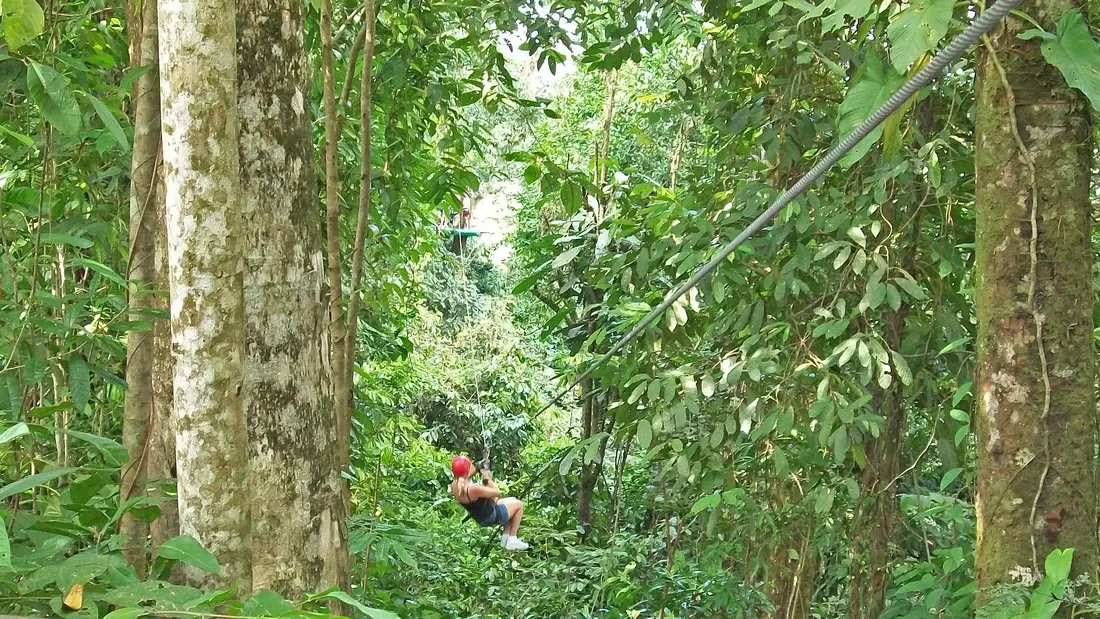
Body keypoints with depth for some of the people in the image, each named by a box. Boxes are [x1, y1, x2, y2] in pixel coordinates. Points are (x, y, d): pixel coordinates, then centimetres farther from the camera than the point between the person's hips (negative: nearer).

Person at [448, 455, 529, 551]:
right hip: (492, 517, -9)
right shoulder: (474, 489, -37)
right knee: (518, 504, 12)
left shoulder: (454, 486, -12)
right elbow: (497, 492, -23)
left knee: (512, 500, 26)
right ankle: (512, 540, 16)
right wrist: (488, 479, -11)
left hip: (479, 518, 9)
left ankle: (505, 537, 26)